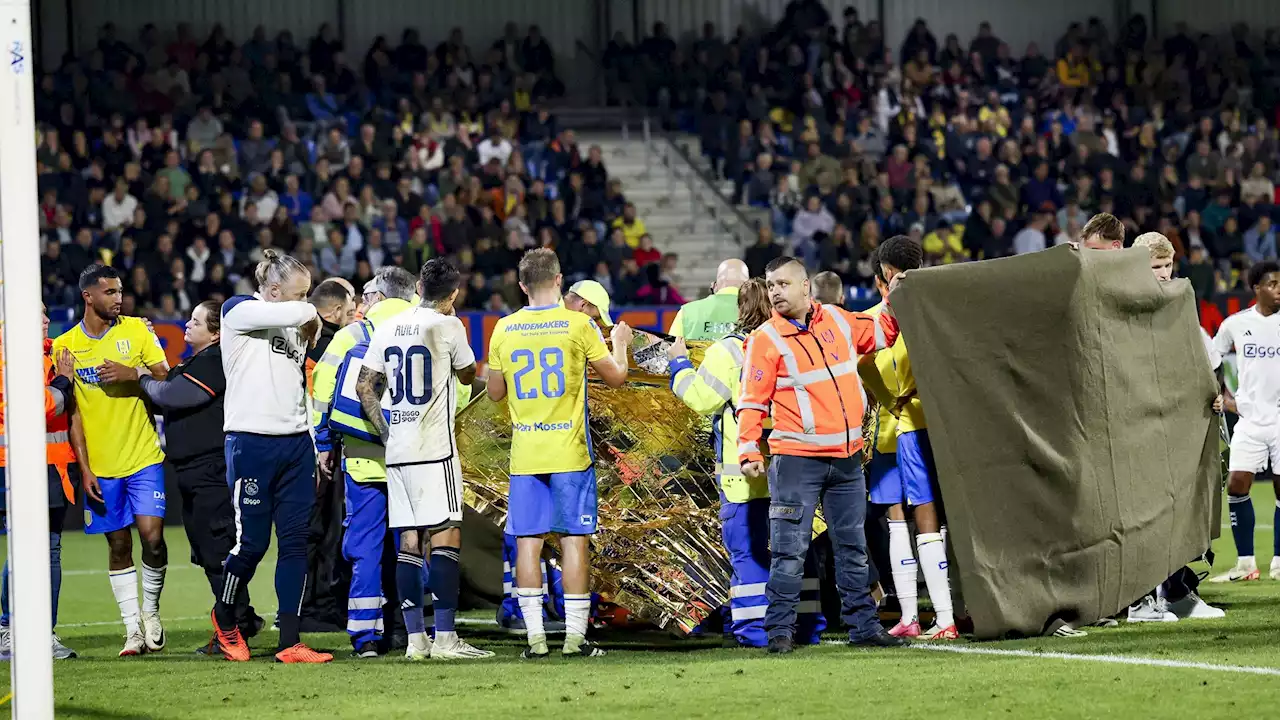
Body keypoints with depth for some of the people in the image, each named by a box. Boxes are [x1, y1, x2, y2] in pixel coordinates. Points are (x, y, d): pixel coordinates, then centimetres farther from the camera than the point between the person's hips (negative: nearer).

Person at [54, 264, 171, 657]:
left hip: (144, 458, -1)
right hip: (100, 465, 1)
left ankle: (151, 610, 11)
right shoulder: (65, 345, 2)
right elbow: (71, 412, 3)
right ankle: (133, 629, 11)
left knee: (152, 535, -11)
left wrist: (133, 374, -18)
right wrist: (84, 468, -3)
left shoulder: (136, 330, 2)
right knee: (119, 546, 4)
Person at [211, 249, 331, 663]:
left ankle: (289, 643, 0)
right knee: (253, 541, -3)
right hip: (251, 442, -6)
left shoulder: (295, 330, 18)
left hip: (295, 443, 6)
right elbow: (298, 313, -16)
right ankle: (224, 618, 24)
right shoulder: (239, 311, -3)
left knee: (295, 542, 0)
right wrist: (313, 317, 3)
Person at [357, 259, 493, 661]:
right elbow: (467, 375, 12)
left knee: (410, 542, 7)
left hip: (397, 449, 6)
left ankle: (415, 639, 6)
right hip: (435, 448, -6)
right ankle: (445, 639, -11)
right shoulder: (448, 327, -6)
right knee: (446, 538, -5)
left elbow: (365, 387, 13)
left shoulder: (387, 329, 10)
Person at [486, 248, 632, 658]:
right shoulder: (578, 325, -6)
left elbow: (494, 393, 12)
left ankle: (535, 637, 0)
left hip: (525, 455, 2)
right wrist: (620, 344, 20)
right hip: (569, 454, -2)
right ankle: (575, 636, 0)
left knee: (527, 541, 4)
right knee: (574, 540, 2)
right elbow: (616, 378, 1)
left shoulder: (505, 330, 2)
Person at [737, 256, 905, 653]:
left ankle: (863, 626, 20)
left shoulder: (837, 320, 8)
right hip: (797, 460, -5)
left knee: (852, 548, 12)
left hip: (846, 458, 5)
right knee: (790, 550, -6)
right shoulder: (766, 339, -5)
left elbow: (880, 333, 28)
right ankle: (780, 631, -1)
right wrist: (749, 451, -17)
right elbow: (752, 401, -8)